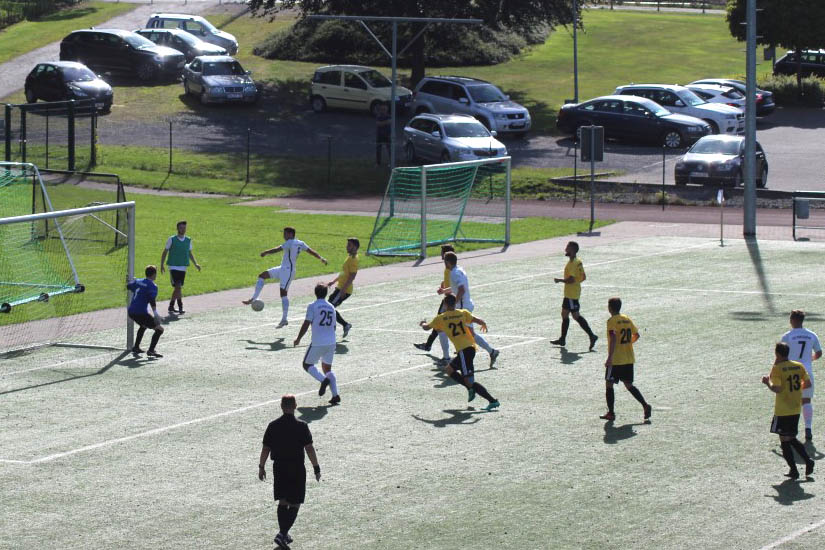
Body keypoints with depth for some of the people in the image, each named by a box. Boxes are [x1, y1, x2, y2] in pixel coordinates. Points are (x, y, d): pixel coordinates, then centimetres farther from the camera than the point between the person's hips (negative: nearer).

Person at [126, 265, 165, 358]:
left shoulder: (138, 281, 13)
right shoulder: (152, 286, -8)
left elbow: (128, 285, 32)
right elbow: (152, 301, -21)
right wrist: (155, 314, -26)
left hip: (130, 311, 8)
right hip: (141, 313, -8)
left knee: (144, 325, 37)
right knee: (159, 329, -2)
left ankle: (136, 347, 37)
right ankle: (151, 350, -15)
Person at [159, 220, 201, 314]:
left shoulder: (188, 240, 8)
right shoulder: (171, 239, -4)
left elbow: (190, 253, 18)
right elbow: (165, 252, 2)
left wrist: (195, 264, 7)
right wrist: (162, 264, -3)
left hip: (183, 267, 5)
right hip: (173, 267, -5)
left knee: (177, 288, 9)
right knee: (178, 286, -15)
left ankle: (171, 306, 20)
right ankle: (180, 306, -14)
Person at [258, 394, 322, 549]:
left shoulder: (273, 425, -1)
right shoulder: (301, 426, -10)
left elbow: (265, 449, 3)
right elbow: (309, 449, -11)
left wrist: (261, 467, 13)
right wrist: (316, 468, -4)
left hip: (279, 467, 4)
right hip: (296, 468, -4)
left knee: (283, 502, 16)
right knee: (294, 504, 1)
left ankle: (284, 534, 21)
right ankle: (282, 534, -13)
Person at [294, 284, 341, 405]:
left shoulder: (312, 306, -6)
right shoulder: (331, 307, 12)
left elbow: (306, 324, -10)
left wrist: (298, 339, 2)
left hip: (318, 343, -5)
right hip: (331, 343, 5)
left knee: (307, 364, 10)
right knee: (327, 368, 17)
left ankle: (323, 380, -16)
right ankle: (335, 395, 2)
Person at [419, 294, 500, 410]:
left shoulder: (441, 318, 4)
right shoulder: (463, 313, 11)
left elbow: (426, 327, 18)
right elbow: (479, 321, 1)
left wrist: (423, 324, 42)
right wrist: (483, 324, 24)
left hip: (463, 350, -7)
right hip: (471, 347, 7)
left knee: (469, 381, -8)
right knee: (450, 369, 22)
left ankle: (493, 401, -16)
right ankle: (471, 389, 11)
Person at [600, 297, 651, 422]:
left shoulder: (612, 321, -12)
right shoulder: (627, 319, 9)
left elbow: (613, 338, -24)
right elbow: (636, 335, 15)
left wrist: (610, 358, -27)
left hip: (616, 360, -7)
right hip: (629, 359, 7)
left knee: (609, 384, 6)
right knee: (629, 385, 14)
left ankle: (611, 413, 7)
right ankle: (645, 405, -2)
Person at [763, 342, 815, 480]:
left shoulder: (777, 368, -15)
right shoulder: (799, 366, 3)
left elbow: (777, 389, -22)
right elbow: (808, 384, 4)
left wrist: (767, 382, -3)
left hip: (782, 410, -6)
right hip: (796, 409, 6)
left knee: (784, 440, 3)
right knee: (791, 439, 20)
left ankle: (794, 470, 2)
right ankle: (808, 461, 5)